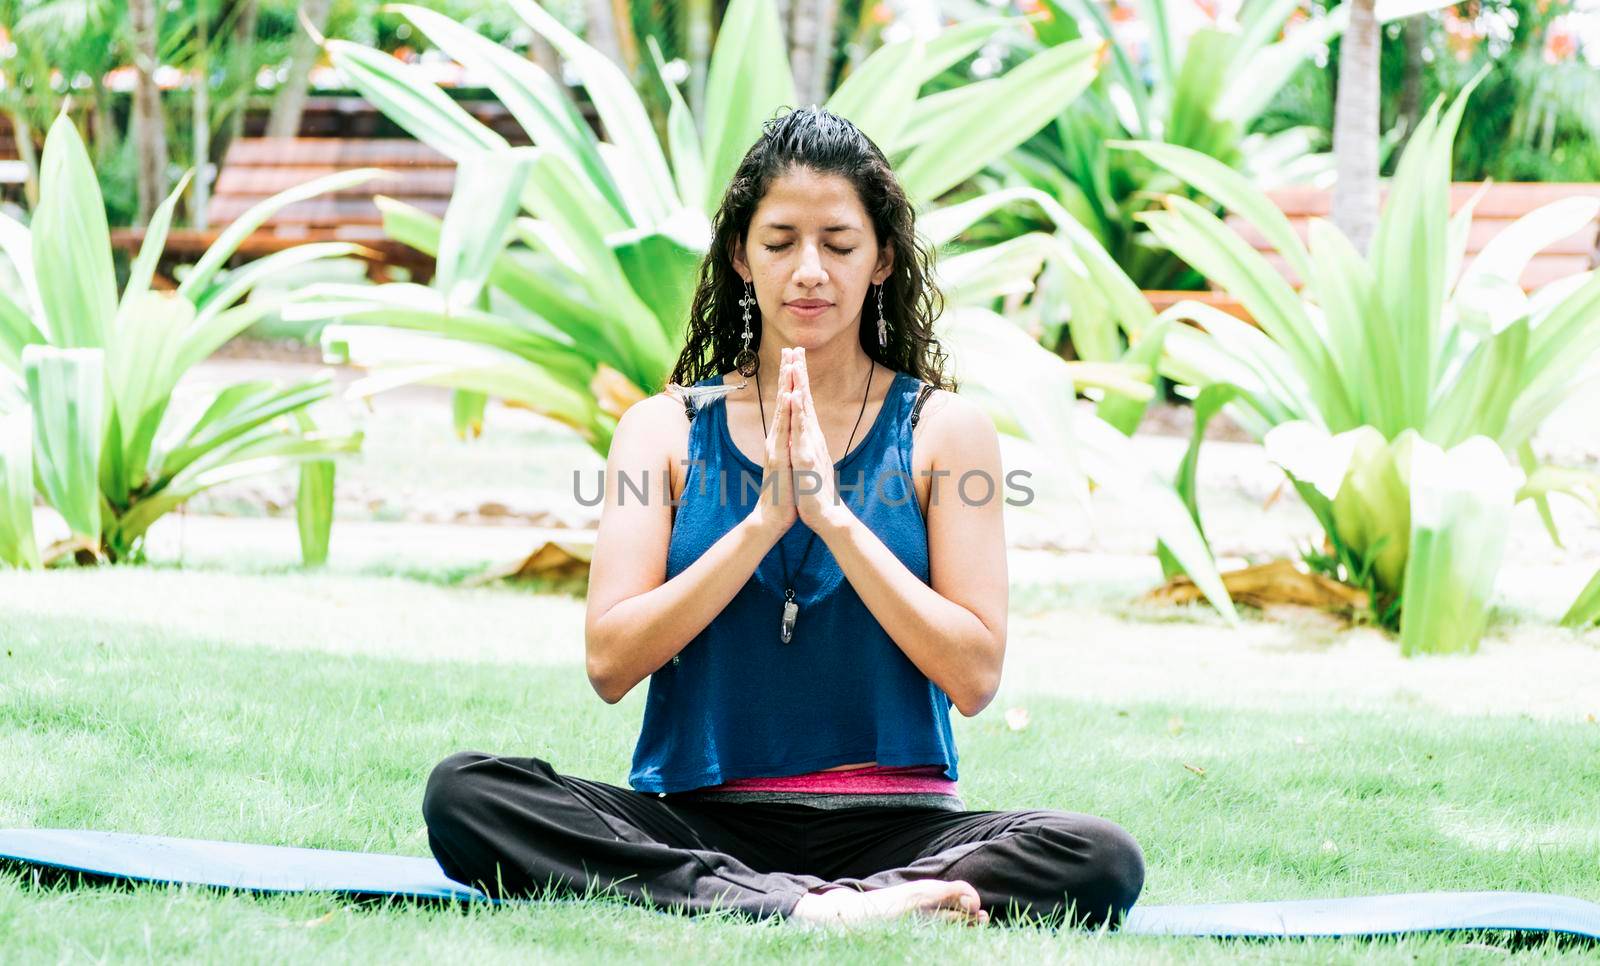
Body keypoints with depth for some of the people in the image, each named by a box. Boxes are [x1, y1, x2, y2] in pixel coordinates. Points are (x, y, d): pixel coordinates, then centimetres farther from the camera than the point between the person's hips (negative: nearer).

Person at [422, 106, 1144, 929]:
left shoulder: (943, 430, 7)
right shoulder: (665, 429, 9)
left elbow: (974, 676, -3)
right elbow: (610, 663, -2)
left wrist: (835, 518, -11)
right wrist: (763, 522, -11)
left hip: (891, 822, -1)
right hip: (695, 820, 1)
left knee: (1100, 860, -29)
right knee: (465, 793, -26)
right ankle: (808, 910, -35)